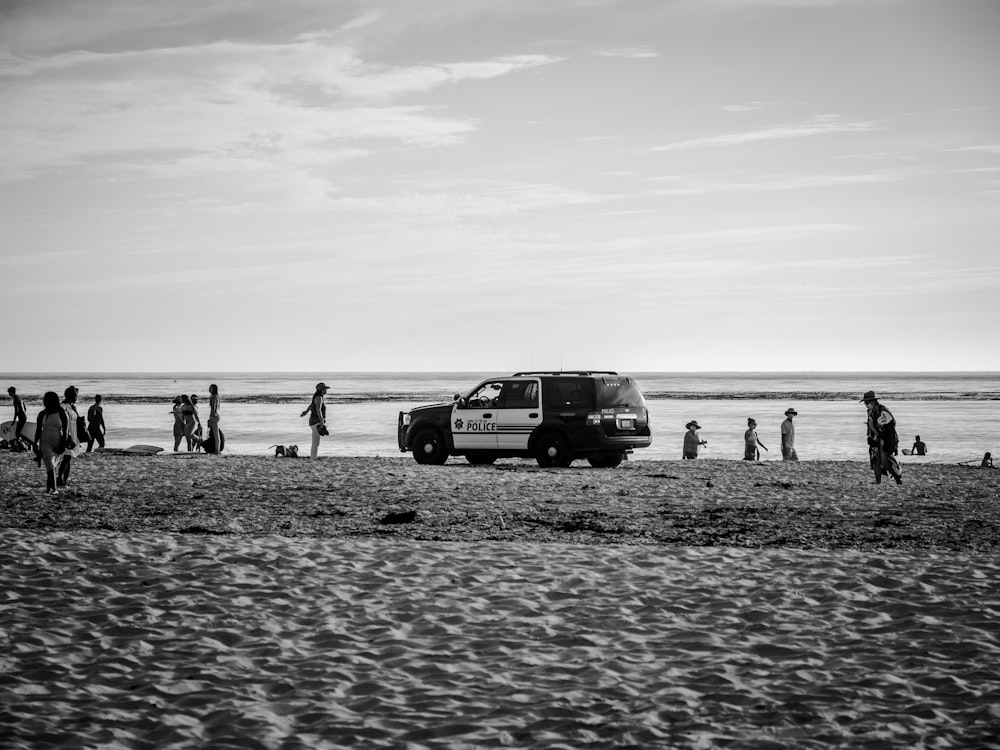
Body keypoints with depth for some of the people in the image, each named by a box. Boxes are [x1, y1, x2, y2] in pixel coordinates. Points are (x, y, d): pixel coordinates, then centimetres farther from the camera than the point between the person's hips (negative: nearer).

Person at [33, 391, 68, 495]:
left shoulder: (61, 414, -5)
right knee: (50, 466, -12)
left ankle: (49, 487, 24)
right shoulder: (42, 414, 3)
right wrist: (35, 444, 9)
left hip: (58, 443, -1)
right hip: (45, 442, 1)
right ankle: (53, 489, -16)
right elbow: (38, 430, 10)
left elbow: (65, 431, -6)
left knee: (53, 466, 8)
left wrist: (63, 445, -12)